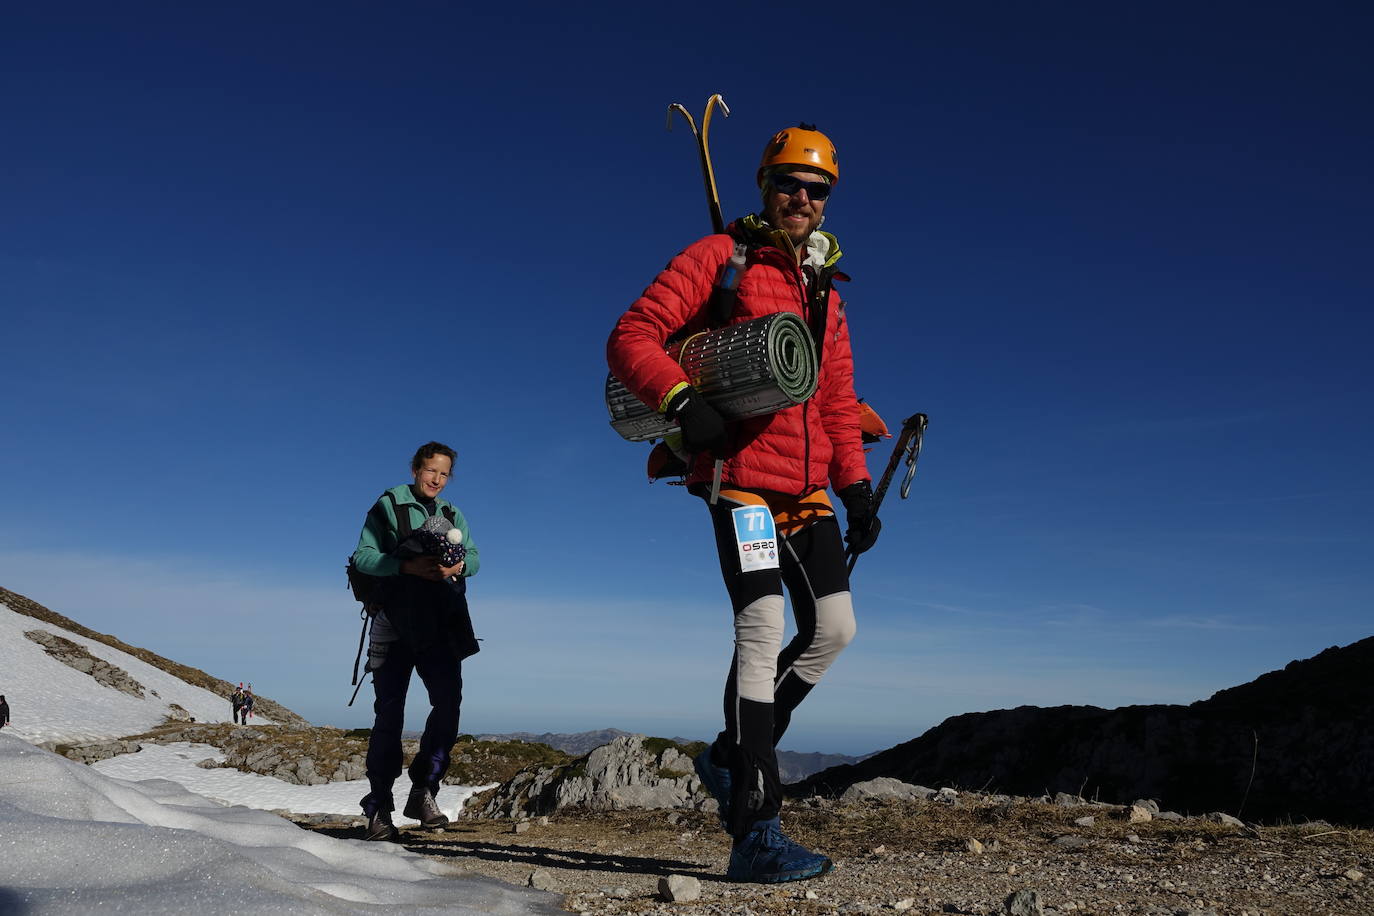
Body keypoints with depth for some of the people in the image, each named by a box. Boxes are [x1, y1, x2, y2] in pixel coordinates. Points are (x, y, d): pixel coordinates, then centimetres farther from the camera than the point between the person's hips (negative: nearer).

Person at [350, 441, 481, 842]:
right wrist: (409, 566, -18)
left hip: (439, 626, 3)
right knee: (389, 713, -2)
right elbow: (362, 556, -4)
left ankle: (424, 790, -1)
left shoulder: (452, 514, 17)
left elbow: (474, 557, 12)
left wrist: (458, 566, -12)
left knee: (448, 702, -13)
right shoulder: (388, 506, 5)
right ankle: (378, 809, 4)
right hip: (395, 622, -3)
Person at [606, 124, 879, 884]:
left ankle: (733, 756, 20)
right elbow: (631, 337, -6)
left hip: (807, 488, 7)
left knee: (834, 627, 3)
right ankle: (756, 834, -10)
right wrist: (681, 400, -24)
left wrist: (855, 487, 10)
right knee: (763, 629, -15)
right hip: (741, 475, -7)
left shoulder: (825, 296, 21)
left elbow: (838, 402, 21)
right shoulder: (719, 258, 2)